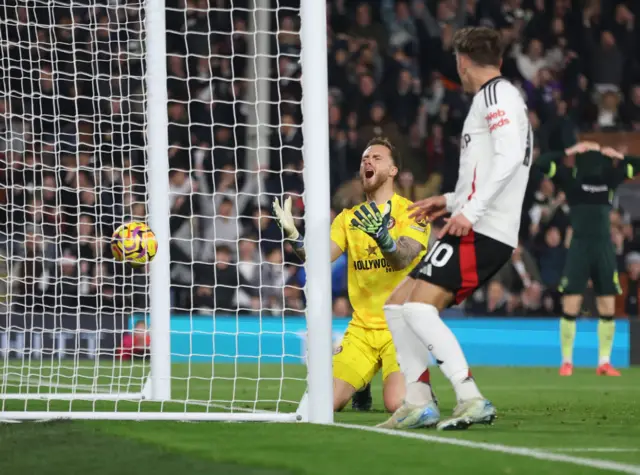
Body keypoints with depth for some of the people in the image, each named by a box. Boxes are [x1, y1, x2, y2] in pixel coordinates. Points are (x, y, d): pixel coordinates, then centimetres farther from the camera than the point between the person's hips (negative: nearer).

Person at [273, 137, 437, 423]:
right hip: (361, 329, 4)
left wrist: (381, 233, -41)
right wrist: (292, 234, -20)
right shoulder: (349, 218, 12)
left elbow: (403, 259, -20)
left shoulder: (410, 212, -3)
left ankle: (421, 388, 10)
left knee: (397, 404, -26)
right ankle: (361, 388, 22)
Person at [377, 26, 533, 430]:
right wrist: (451, 201, 31)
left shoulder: (496, 94, -5)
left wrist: (470, 210, -26)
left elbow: (509, 155, -21)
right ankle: (417, 404, 6)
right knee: (397, 306, 10)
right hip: (480, 231, 10)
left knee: (419, 308, -21)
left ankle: (472, 400, -26)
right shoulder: (502, 98, 25)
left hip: (480, 231, -10)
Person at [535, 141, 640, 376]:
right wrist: (569, 152, -13)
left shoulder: (609, 178, 8)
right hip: (579, 247, -3)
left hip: (604, 248, 3)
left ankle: (604, 362, 9)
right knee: (570, 307, -6)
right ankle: (566, 362, 2)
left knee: (608, 308, 2)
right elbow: (541, 162, -10)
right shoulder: (571, 178, 0)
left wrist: (619, 157, 0)